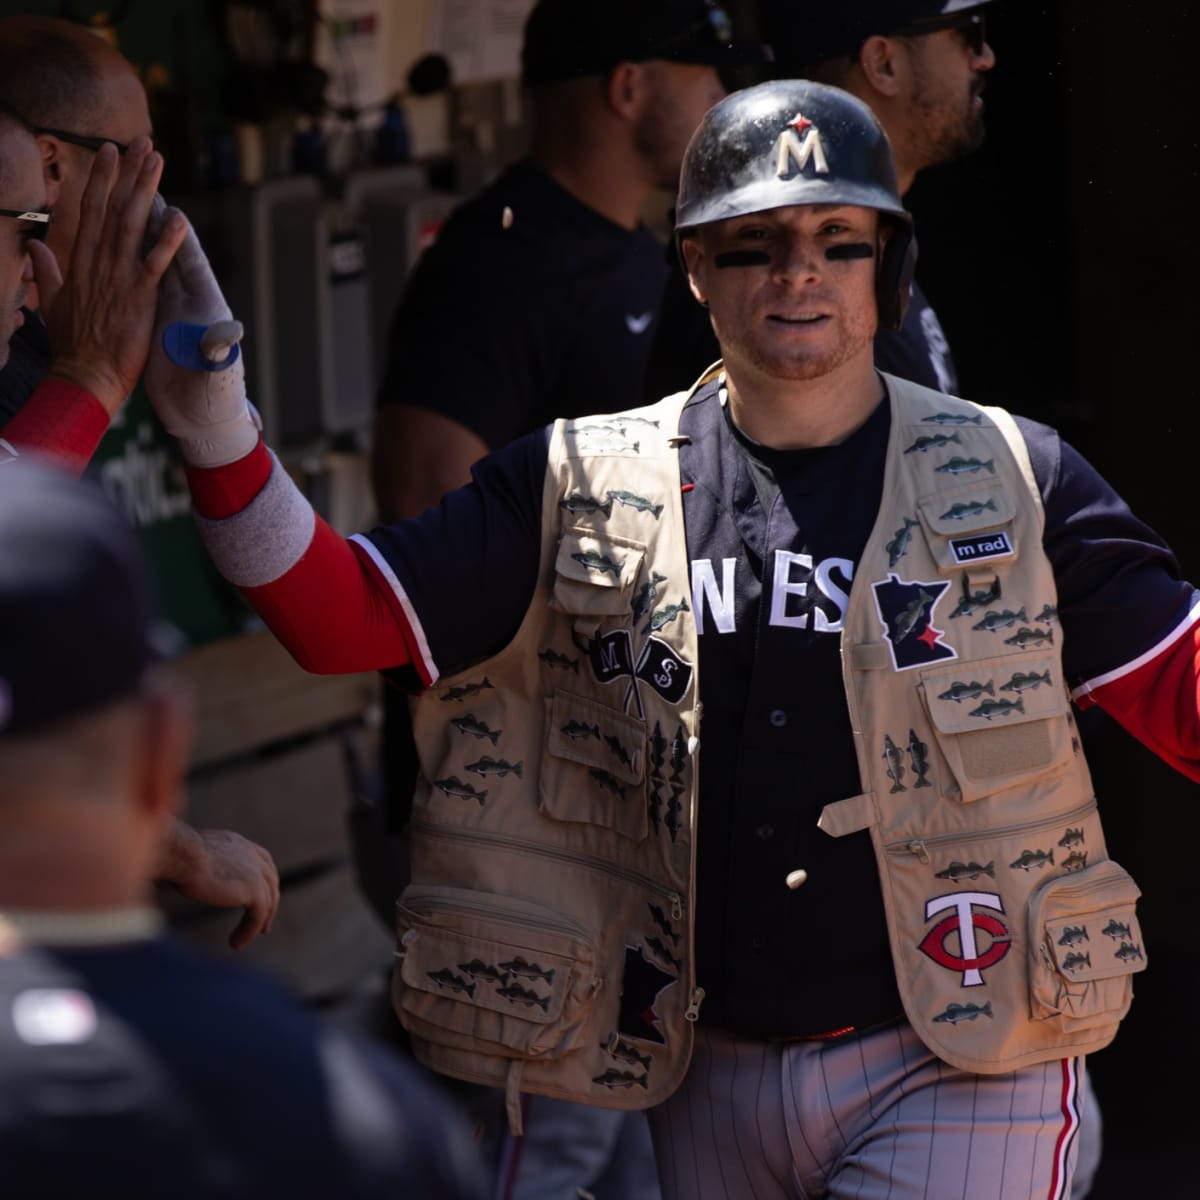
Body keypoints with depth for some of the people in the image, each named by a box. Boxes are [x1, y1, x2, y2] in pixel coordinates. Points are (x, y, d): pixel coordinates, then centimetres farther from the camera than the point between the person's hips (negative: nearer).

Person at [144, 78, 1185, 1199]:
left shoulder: (1012, 482, 4)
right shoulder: (583, 487, 6)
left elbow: (1184, 696, 0)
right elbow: (344, 616, -1)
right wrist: (217, 429, -16)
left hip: (954, 1072, -2)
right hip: (710, 1083, 2)